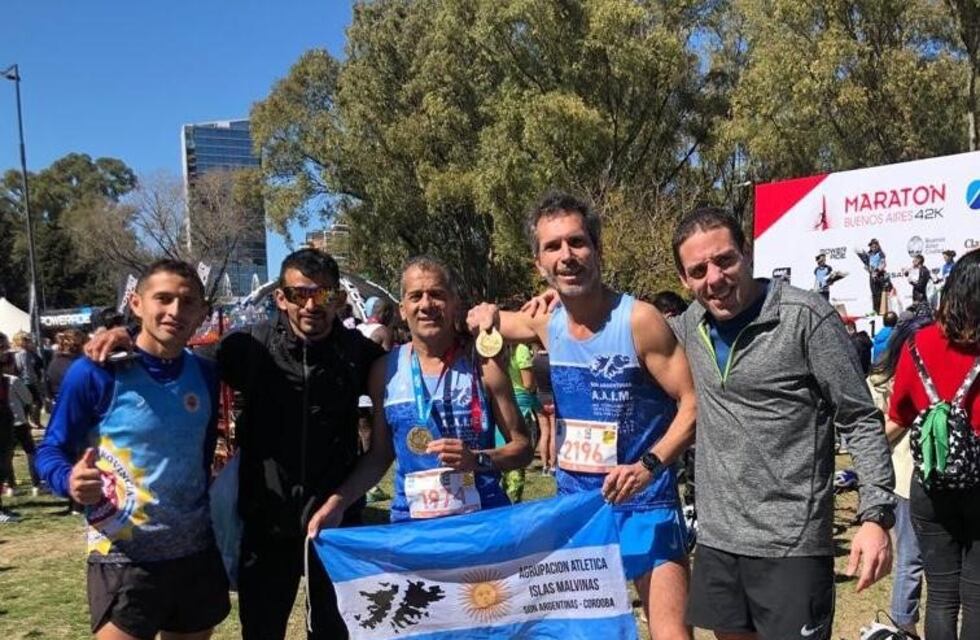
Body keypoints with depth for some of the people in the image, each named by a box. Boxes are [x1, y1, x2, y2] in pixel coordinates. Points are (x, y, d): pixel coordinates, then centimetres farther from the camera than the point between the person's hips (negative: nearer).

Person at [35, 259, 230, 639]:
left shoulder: (205, 375, 3)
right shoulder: (94, 372, -13)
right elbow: (50, 450, -6)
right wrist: (70, 480, -26)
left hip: (197, 552, 5)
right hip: (124, 558, -5)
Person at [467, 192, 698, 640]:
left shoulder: (638, 319, -15)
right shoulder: (545, 322, 2)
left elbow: (693, 405, -14)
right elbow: (491, 321, 23)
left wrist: (649, 464, -27)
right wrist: (488, 315, -1)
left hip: (644, 503, -5)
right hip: (572, 501, 6)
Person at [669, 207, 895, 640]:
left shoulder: (807, 317, -12)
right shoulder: (690, 324, 4)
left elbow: (861, 421, -9)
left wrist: (876, 515, -16)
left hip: (791, 543, -5)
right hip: (715, 538, 6)